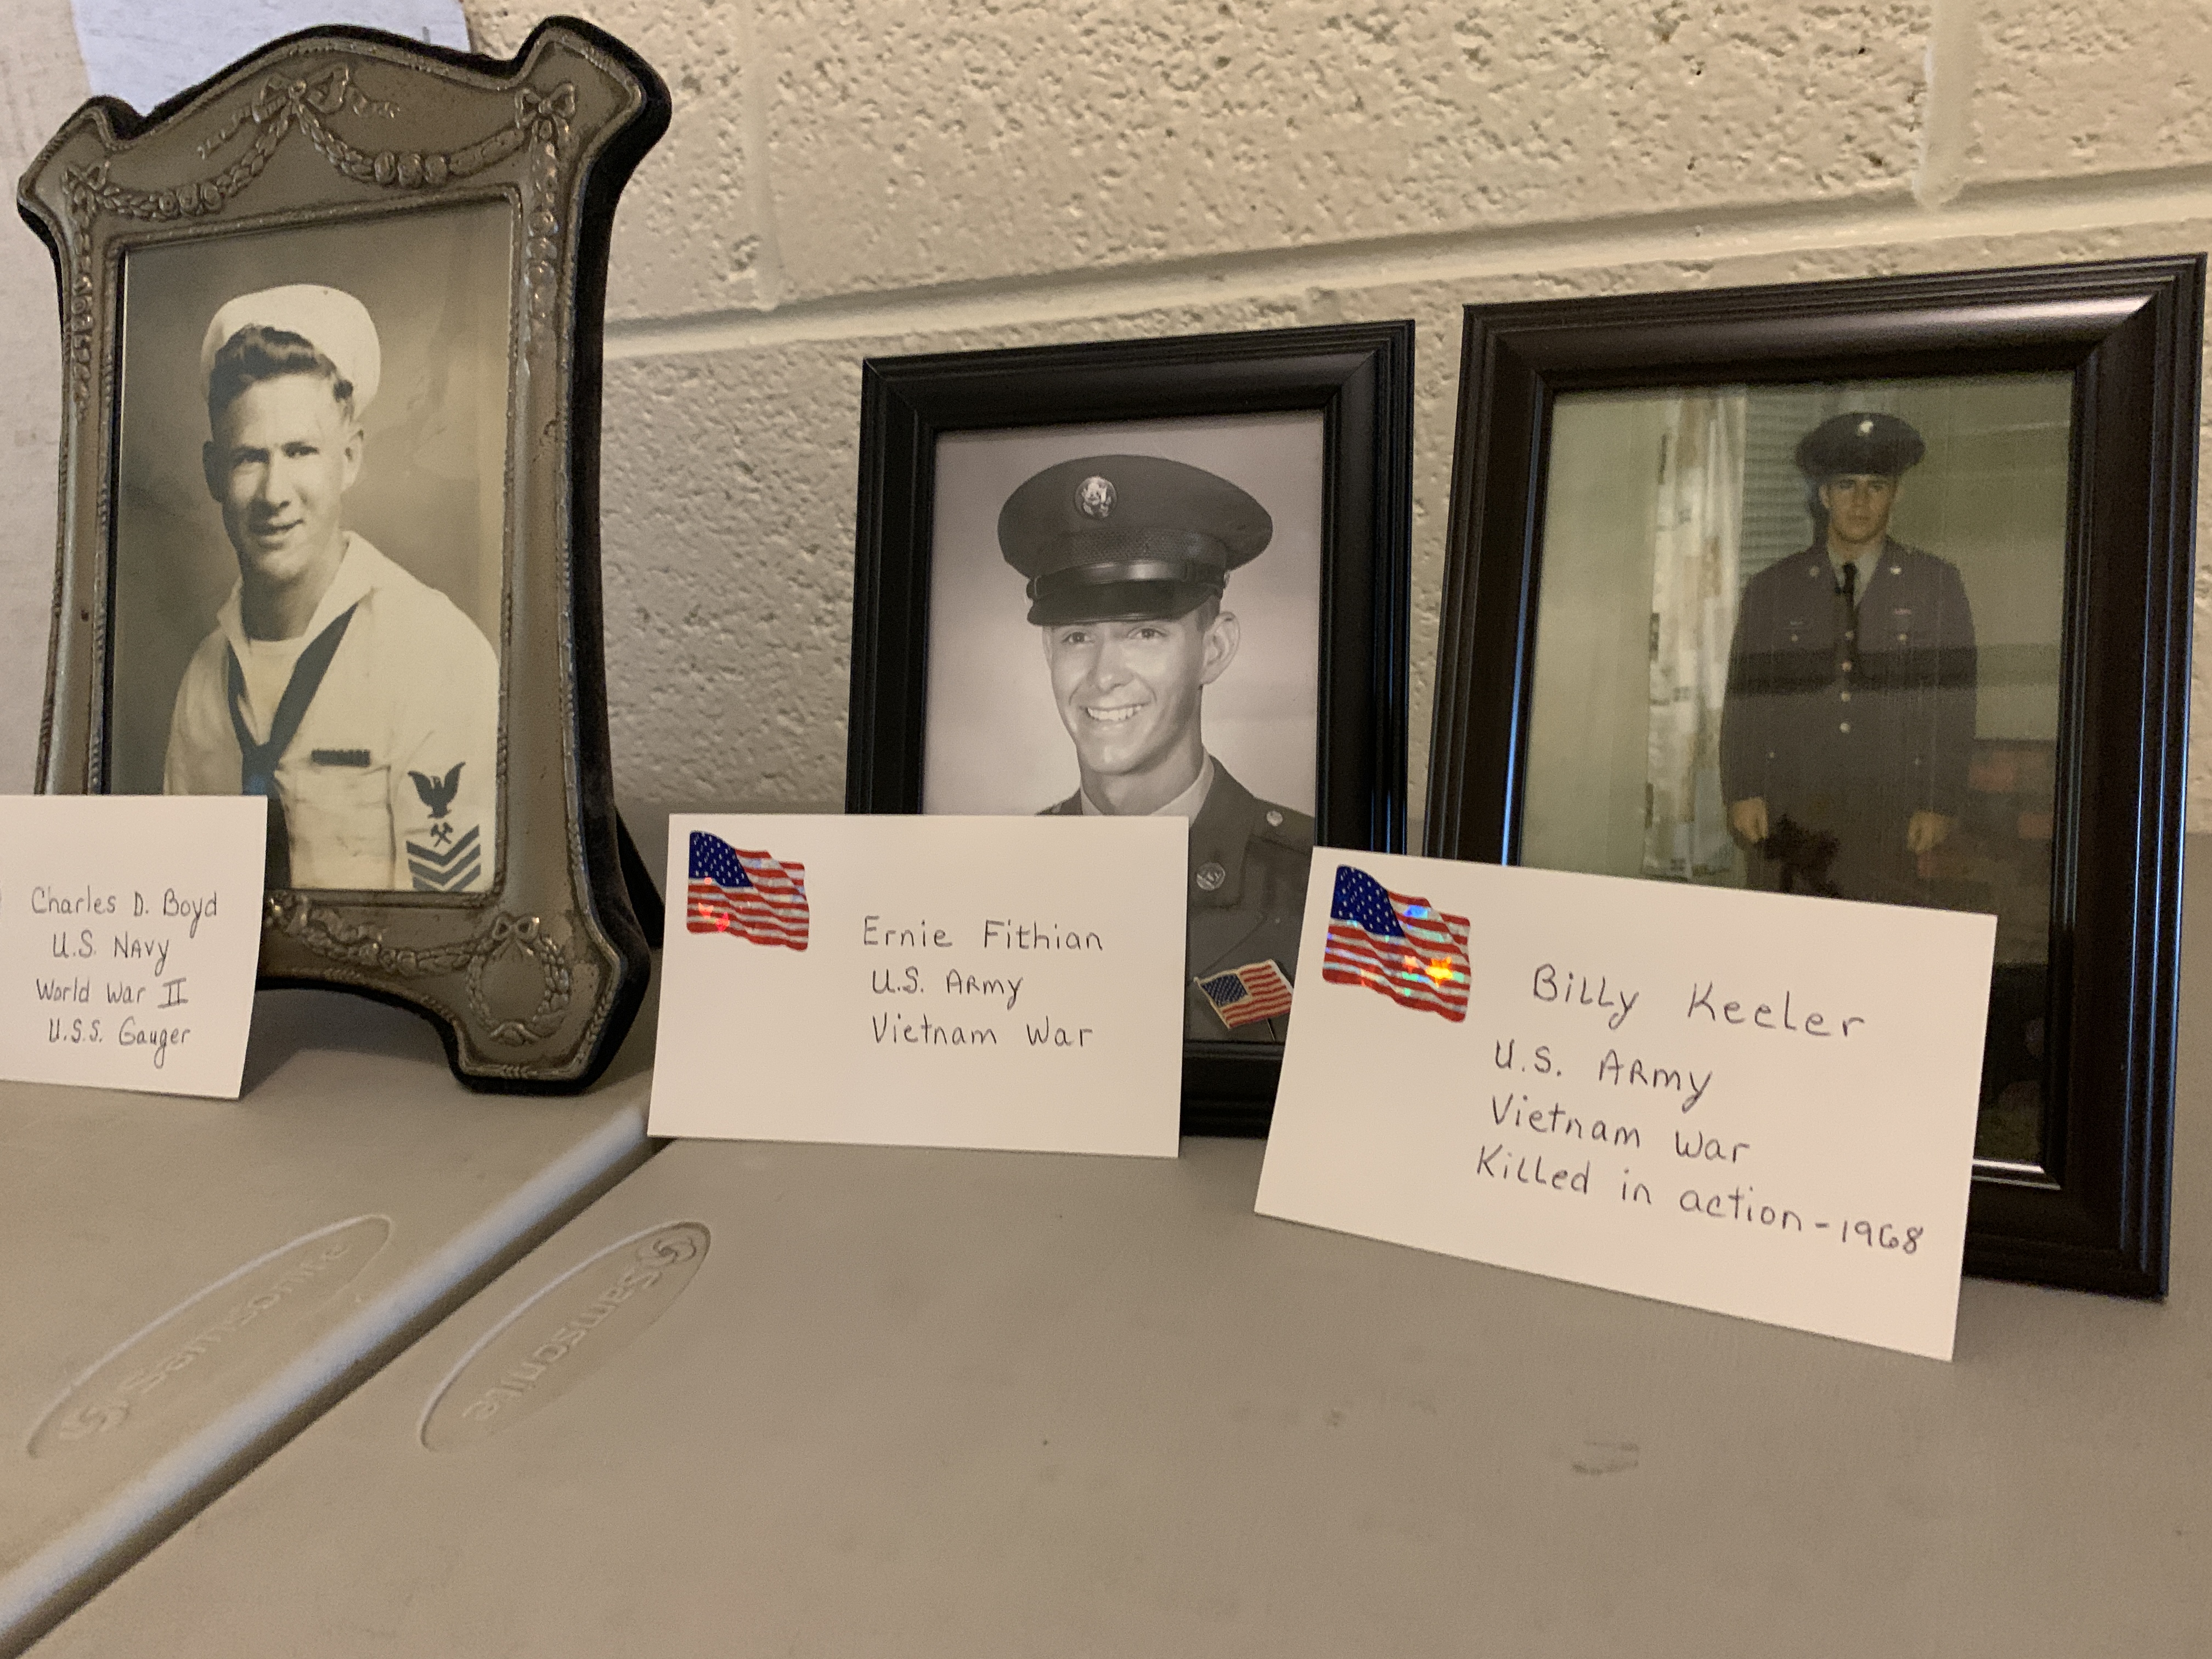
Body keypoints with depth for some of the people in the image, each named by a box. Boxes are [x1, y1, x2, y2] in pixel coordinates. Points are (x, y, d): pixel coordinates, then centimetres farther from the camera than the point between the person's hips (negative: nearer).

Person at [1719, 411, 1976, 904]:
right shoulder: (1770, 589, 14)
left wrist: (1941, 805, -3)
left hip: (1892, 820, -1)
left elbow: (1955, 702, 6)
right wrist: (1742, 792, -2)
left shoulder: (1936, 585, 11)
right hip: (1789, 816, 1)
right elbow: (1743, 698, 9)